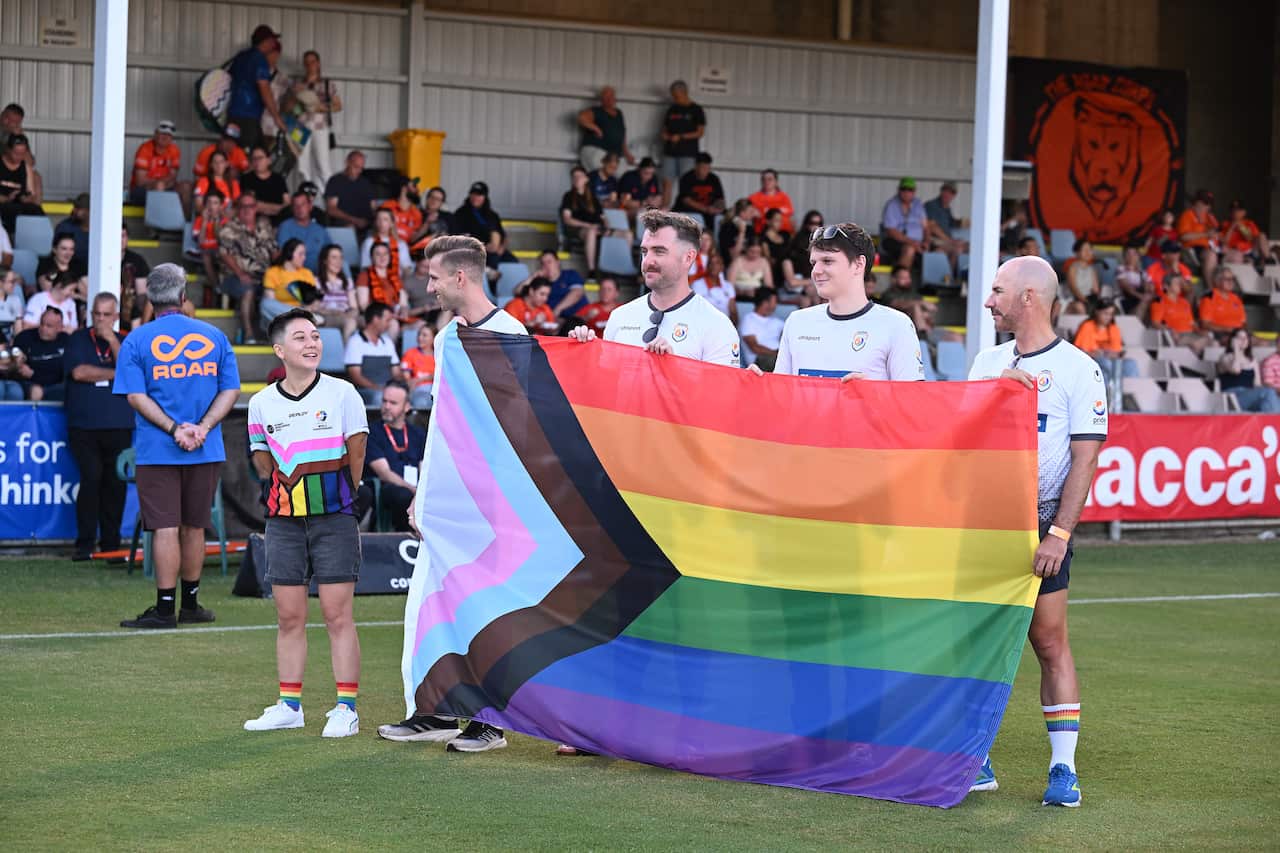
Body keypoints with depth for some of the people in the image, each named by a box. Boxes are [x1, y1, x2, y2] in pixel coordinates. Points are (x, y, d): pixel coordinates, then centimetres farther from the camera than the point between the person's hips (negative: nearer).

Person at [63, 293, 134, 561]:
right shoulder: (78, 340, 7)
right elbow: (79, 372, -8)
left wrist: (113, 342, -9)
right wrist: (115, 374, -3)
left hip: (119, 425, 2)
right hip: (84, 425, -2)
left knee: (115, 483, 0)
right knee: (92, 479, -12)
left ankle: (111, 543, 8)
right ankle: (85, 543, -6)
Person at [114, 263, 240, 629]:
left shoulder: (136, 340, -2)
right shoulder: (215, 337, 6)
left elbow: (136, 396, -10)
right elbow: (231, 390, 1)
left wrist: (174, 429, -14)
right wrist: (203, 427, -8)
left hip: (157, 451, -3)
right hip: (206, 452, 3)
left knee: (165, 528, -3)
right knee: (194, 527, 13)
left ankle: (165, 609, -5)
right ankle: (190, 604, 22)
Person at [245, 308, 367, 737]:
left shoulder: (342, 393, -3)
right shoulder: (261, 403, 4)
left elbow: (356, 452, 6)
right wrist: (286, 488, 9)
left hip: (334, 518, -3)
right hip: (283, 520, 3)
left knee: (338, 614, -4)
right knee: (289, 616, 6)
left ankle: (346, 708, -1)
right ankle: (289, 705, 15)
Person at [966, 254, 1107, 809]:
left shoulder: (1077, 369, -5)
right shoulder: (988, 363, 12)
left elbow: (1084, 459, -9)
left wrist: (1059, 534, -15)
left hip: (1040, 522, -5)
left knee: (1050, 643, -4)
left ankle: (1063, 768, 1)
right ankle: (973, 760, 10)